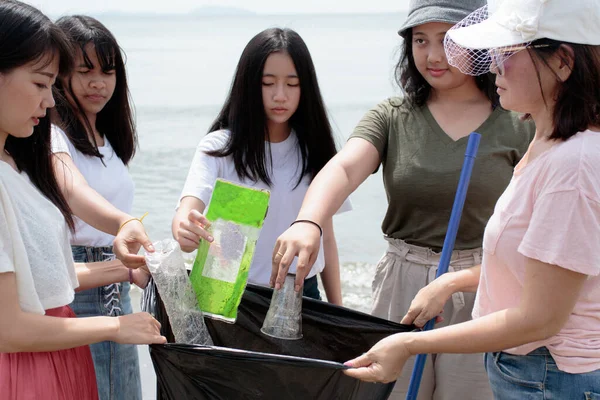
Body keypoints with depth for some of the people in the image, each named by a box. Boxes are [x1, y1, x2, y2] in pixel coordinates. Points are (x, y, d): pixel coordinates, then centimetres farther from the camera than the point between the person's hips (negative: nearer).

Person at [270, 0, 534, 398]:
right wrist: (307, 222, -39)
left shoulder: (519, 126, -4)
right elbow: (344, 169, -19)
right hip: (401, 288, 2)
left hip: (481, 295, -1)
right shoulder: (391, 118, 0)